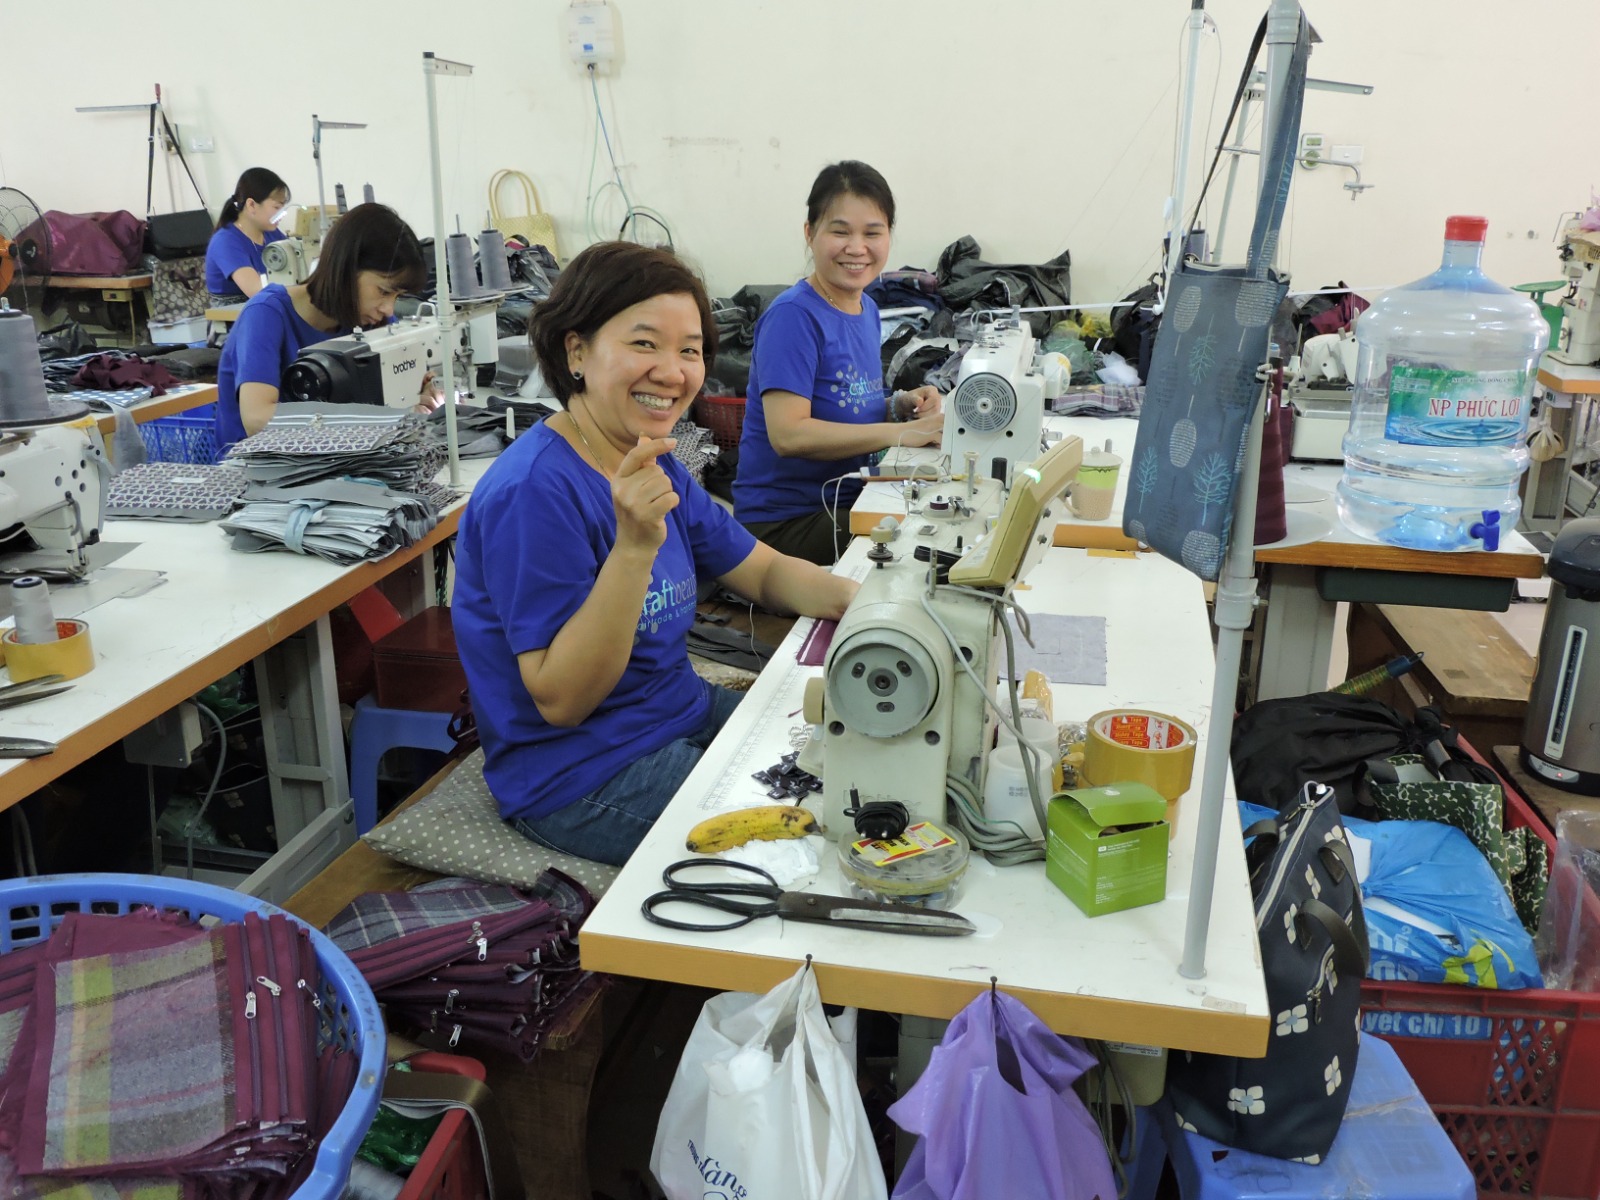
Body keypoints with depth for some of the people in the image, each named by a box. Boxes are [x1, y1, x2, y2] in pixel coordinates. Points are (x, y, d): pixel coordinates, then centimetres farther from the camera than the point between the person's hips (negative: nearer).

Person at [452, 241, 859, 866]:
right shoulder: (535, 491, -25)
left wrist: (857, 598, -12)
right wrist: (635, 547, -36)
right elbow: (560, 700, -26)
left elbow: (765, 571, 10)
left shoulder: (654, 464, 2)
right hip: (583, 774, -9)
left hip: (684, 714, 9)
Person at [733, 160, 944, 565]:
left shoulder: (867, 309, 11)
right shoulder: (792, 316, -15)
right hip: (785, 520, -8)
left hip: (847, 506, 8)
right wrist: (901, 431, -26)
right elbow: (788, 434, -25)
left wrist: (901, 406, -1)